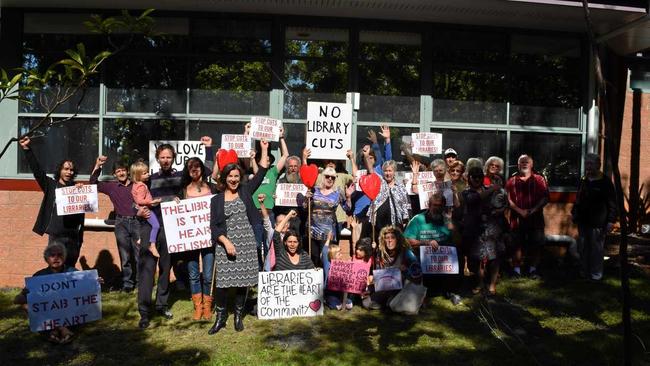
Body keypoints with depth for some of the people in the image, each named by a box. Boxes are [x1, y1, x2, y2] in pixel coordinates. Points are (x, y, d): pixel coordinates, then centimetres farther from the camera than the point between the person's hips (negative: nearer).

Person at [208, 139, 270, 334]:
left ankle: (238, 315, 22)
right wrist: (226, 242, -13)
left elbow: (261, 173, 4)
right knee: (222, 281, -4)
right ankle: (221, 316, 13)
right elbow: (214, 226, 0)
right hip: (225, 244, -1)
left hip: (246, 243, 1)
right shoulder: (216, 200, 3)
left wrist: (264, 150, 3)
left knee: (243, 280, 6)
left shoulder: (245, 191, 7)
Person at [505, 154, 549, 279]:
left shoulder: (539, 180, 6)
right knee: (517, 244, 2)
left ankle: (533, 269, 17)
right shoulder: (512, 181, 8)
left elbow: (545, 197, 0)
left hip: (535, 218, 0)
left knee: (535, 245, 4)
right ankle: (516, 270, 11)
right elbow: (508, 199, 0)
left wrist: (534, 210, -13)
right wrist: (520, 211, -12)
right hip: (517, 218, 0)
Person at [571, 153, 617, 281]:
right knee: (583, 248, 12)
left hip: (597, 222, -6)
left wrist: (611, 220, -14)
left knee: (597, 249, 1)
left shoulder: (605, 182, -8)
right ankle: (584, 271, 23)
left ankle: (596, 273, 12)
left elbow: (612, 203, -10)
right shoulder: (583, 181, 10)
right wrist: (574, 213, 16)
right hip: (583, 221, 6)